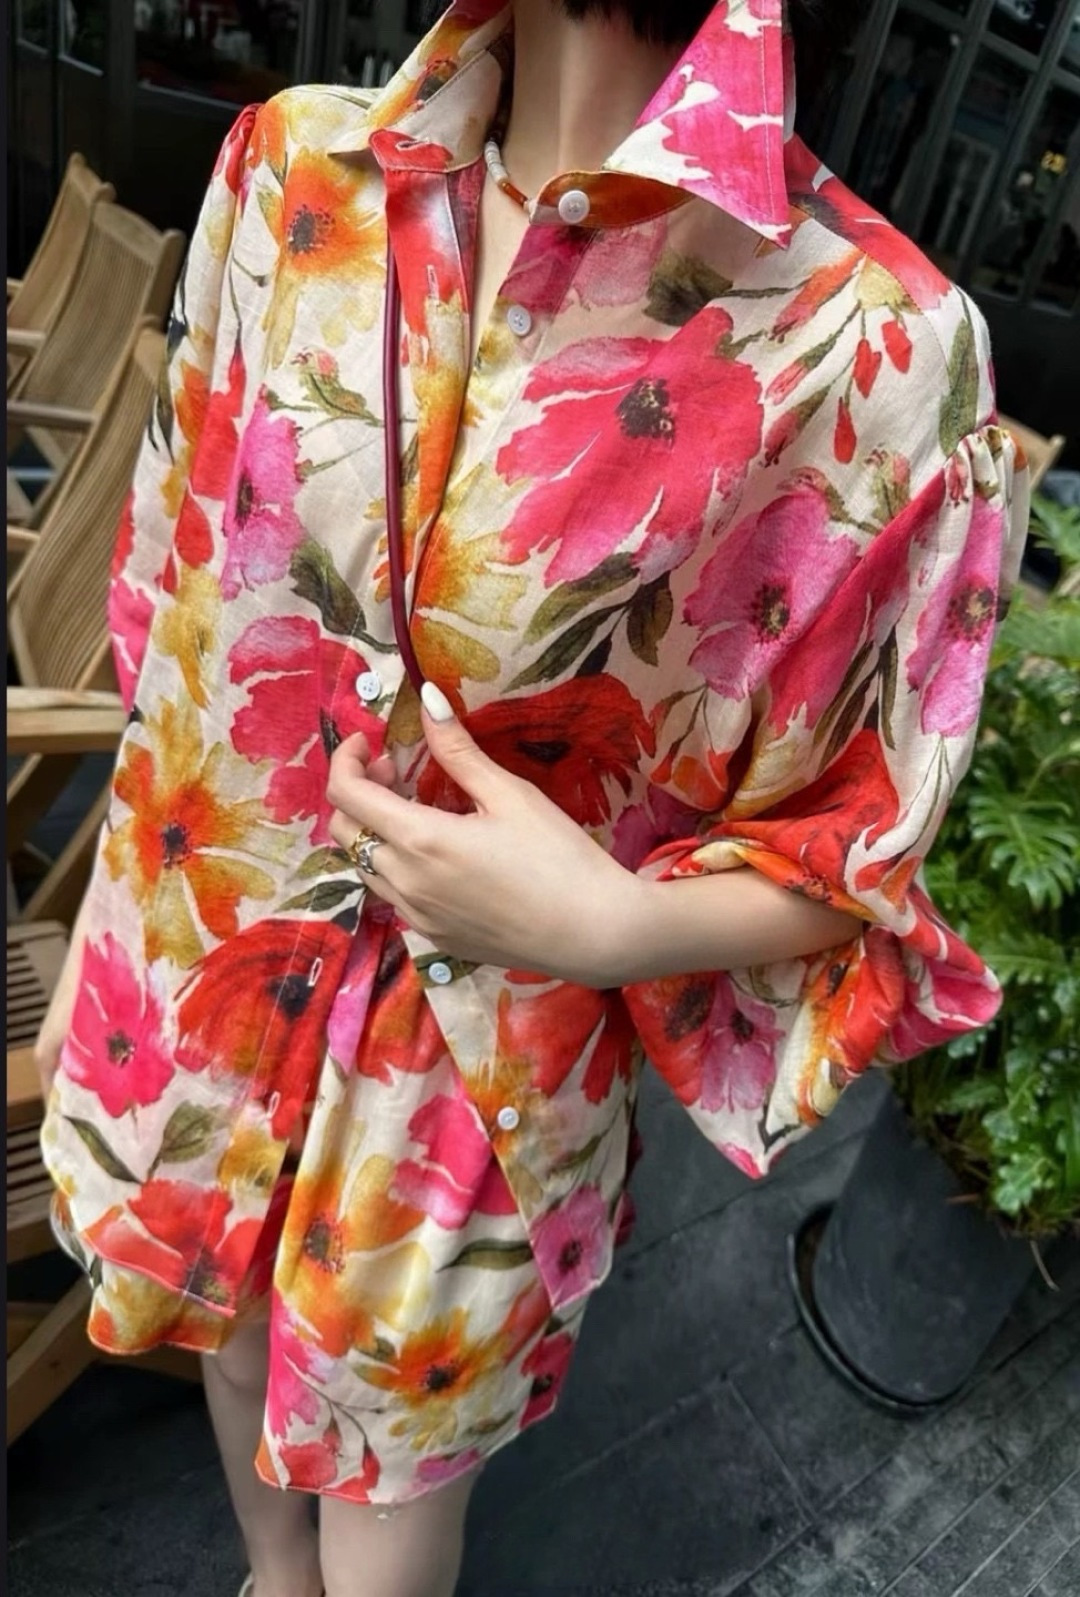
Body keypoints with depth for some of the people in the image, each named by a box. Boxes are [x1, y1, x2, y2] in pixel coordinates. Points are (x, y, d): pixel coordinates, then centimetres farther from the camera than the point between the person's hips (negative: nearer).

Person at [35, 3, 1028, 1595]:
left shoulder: (873, 345, -22)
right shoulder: (290, 168, -8)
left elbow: (866, 848, -10)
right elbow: (176, 577, 3)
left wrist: (613, 925, -30)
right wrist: (103, 954, 10)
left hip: (483, 1065, -4)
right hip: (197, 962, 6)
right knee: (229, 1304, 33)